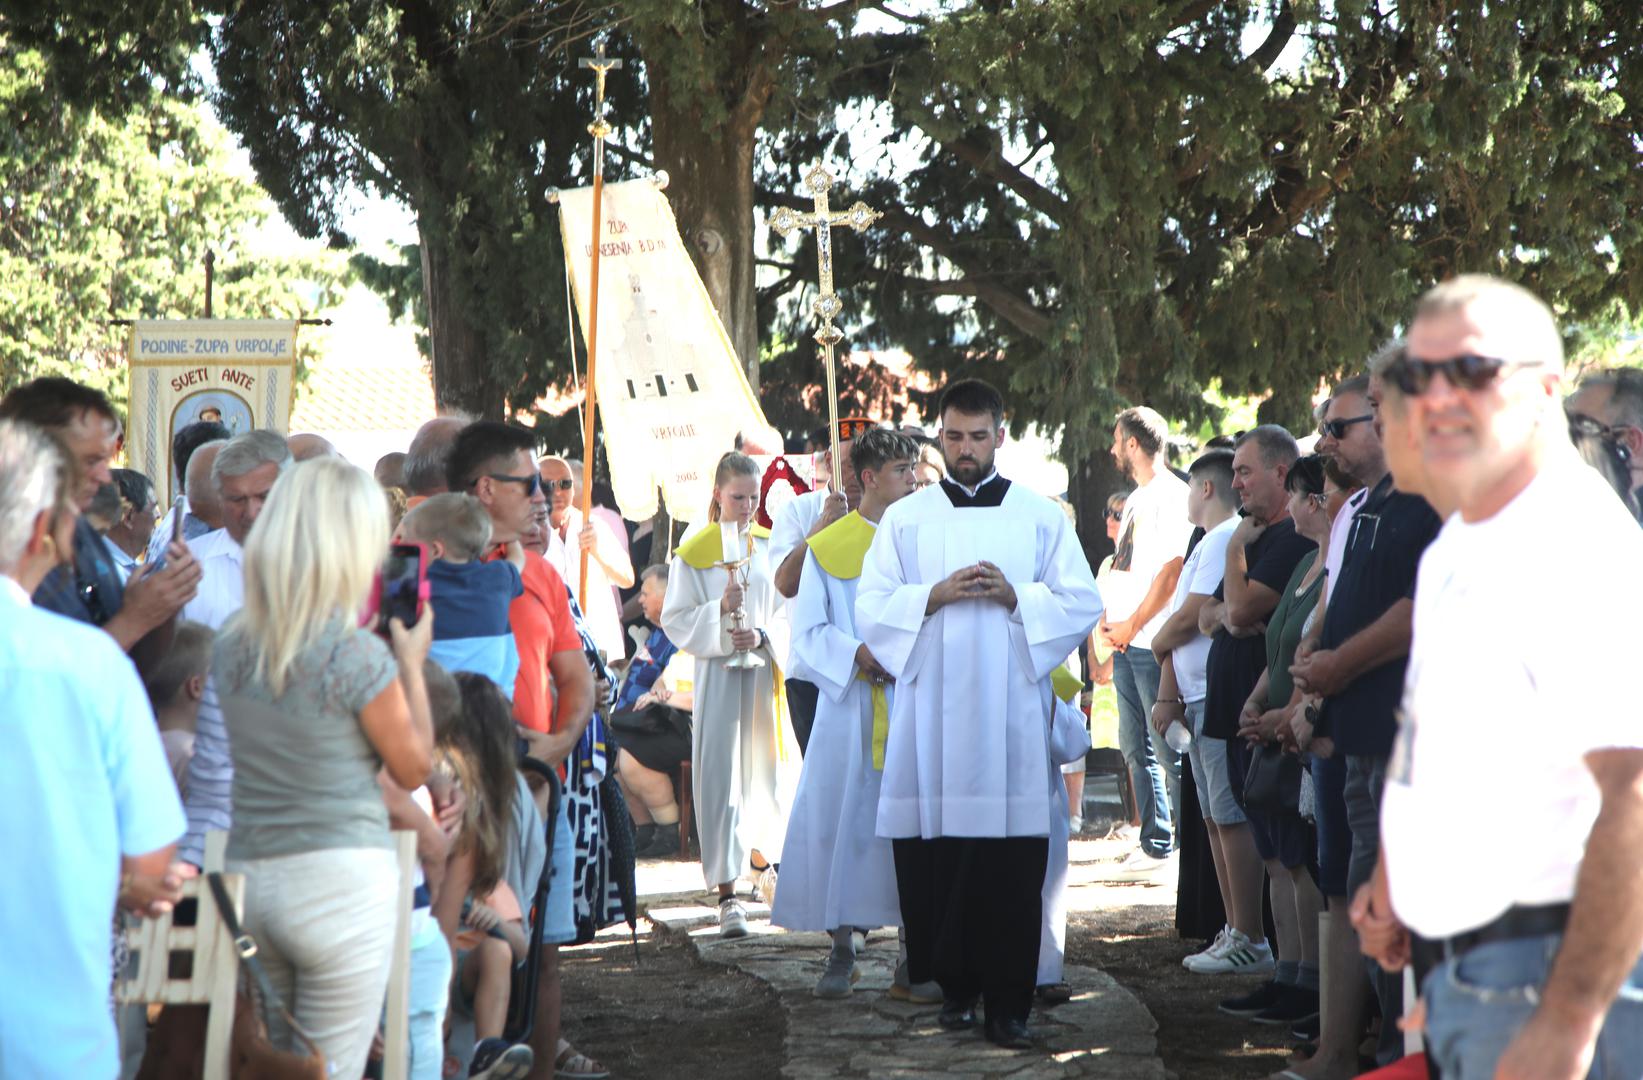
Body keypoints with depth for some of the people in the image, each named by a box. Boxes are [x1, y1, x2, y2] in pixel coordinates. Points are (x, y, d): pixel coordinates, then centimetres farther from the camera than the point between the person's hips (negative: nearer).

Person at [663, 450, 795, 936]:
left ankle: (770, 861, 29)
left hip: (768, 673, 3)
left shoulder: (771, 547, 9)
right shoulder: (694, 553, 1)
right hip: (718, 675, -3)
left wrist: (763, 634, -11)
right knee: (721, 777, -7)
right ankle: (727, 893, -9)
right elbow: (676, 619, -2)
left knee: (771, 771, 7)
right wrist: (719, 610, -18)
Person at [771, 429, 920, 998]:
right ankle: (841, 951, 8)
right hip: (849, 708, -1)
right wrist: (857, 654, -15)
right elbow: (808, 631, 3)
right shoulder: (827, 547, 6)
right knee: (842, 822, -1)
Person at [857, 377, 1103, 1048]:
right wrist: (934, 596, -10)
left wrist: (1015, 596, -9)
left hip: (1010, 713, -1)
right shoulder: (906, 519, 11)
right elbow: (870, 609, 5)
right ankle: (956, 985, 12)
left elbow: (1083, 605, 6)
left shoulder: (1041, 517, 11)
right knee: (935, 857, -1)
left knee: (1013, 861, -5)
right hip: (931, 716, 1)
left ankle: (1008, 1000, 0)